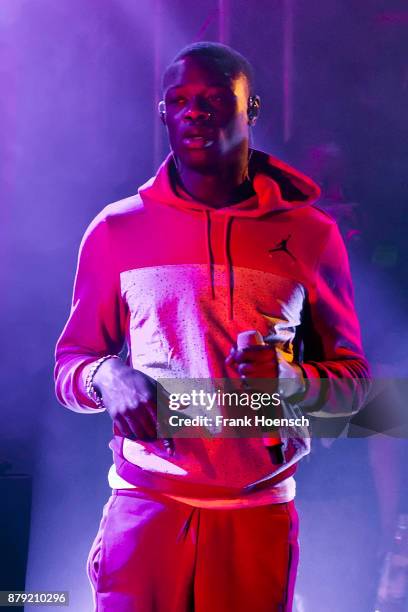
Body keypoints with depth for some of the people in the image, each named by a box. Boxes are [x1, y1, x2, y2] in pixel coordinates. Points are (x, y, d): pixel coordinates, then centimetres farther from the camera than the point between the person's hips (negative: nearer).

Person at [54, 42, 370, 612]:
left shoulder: (311, 234, 4)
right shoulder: (116, 230, 6)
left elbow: (353, 378, 7)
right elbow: (70, 363, 10)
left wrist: (289, 378, -14)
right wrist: (106, 377, -13)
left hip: (260, 515, 0)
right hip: (145, 507, 0)